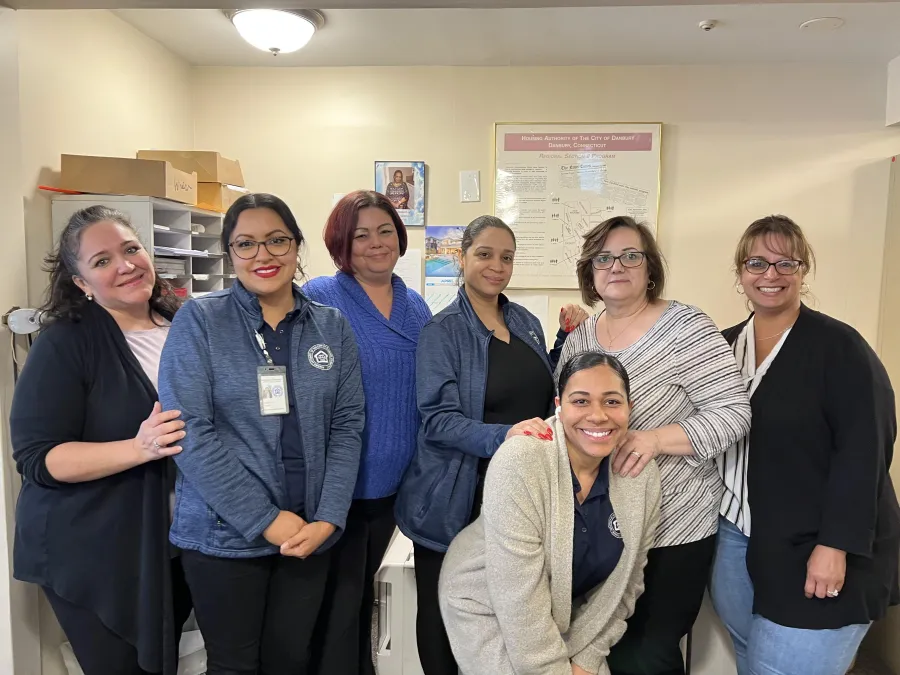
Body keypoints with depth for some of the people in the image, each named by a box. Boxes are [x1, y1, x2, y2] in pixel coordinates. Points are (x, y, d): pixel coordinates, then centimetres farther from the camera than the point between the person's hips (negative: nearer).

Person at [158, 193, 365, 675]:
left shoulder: (332, 327, 3)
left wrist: (327, 518, -9)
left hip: (310, 533, 3)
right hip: (224, 536, -2)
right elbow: (188, 432, -13)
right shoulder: (199, 320, -6)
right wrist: (265, 521, -15)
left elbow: (347, 426, 3)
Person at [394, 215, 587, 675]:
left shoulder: (527, 323, 8)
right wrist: (503, 436, -32)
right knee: (446, 614, 10)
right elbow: (437, 419, -17)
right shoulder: (443, 331, -9)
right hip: (458, 497, -4)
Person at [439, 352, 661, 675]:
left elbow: (624, 586, -3)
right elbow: (519, 597, -27)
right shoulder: (520, 461, -30)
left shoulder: (644, 478, -13)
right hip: (486, 608, -4)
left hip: (564, 617, 4)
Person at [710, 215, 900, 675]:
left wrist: (835, 545, -19)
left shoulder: (838, 346, -12)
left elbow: (863, 450, -17)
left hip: (814, 548, -5)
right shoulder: (724, 345, 5)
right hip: (735, 537, 6)